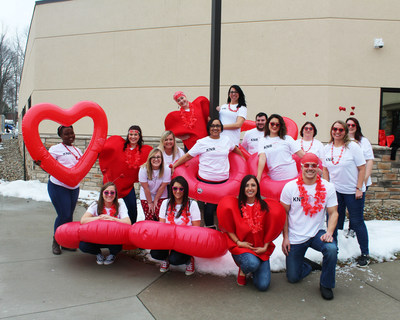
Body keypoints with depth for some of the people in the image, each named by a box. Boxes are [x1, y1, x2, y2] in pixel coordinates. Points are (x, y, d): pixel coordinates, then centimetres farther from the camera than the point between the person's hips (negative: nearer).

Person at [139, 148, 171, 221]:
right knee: (149, 218, -3)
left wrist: (155, 200, -6)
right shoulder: (143, 169, -22)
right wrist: (150, 202, -8)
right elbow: (146, 188, -15)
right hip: (146, 197, 0)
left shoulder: (166, 170, -21)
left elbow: (162, 187, -12)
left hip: (161, 196, 0)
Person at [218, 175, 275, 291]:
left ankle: (254, 271, 24)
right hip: (241, 247, -2)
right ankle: (242, 271, 3)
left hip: (261, 249, 2)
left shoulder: (264, 206, 3)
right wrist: (238, 242, -10)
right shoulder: (235, 206, -3)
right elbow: (229, 229, 2)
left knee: (263, 285, -12)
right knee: (253, 263, -35)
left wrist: (265, 247, -4)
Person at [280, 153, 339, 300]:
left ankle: (326, 284, -5)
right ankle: (310, 265, 37)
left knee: (331, 249, -32)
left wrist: (329, 232, -20)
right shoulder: (290, 187, -7)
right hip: (295, 238, 0)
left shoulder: (328, 187, -4)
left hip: (317, 233, 0)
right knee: (293, 278, 2)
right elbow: (283, 213, -2)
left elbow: (333, 213, -3)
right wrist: (285, 237, -6)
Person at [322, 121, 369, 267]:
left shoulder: (353, 146, -10)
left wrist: (359, 188, -13)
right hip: (335, 191, 4)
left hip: (353, 191, -4)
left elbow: (362, 169, -8)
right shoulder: (327, 148, 3)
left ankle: (365, 253, 16)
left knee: (357, 222, 2)